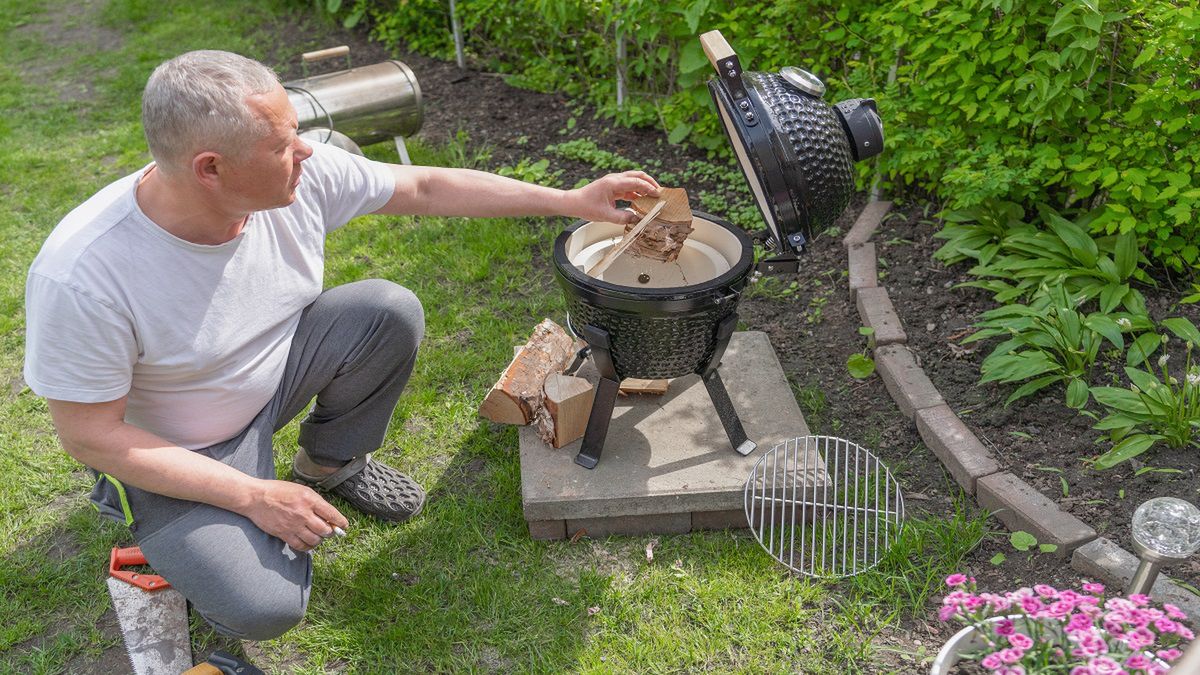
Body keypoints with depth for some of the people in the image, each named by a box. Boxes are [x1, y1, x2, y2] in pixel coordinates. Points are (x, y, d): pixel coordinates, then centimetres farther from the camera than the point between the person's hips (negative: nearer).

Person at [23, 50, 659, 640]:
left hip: (272, 372, 5)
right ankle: (177, 547, 13)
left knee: (391, 310, -18)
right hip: (170, 457, -5)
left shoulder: (304, 174, -21)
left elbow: (428, 187, -9)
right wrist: (254, 497, -24)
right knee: (266, 606, -24)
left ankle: (329, 465, 9)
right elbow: (89, 435, -23)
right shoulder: (80, 275, -34)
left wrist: (570, 200, -8)